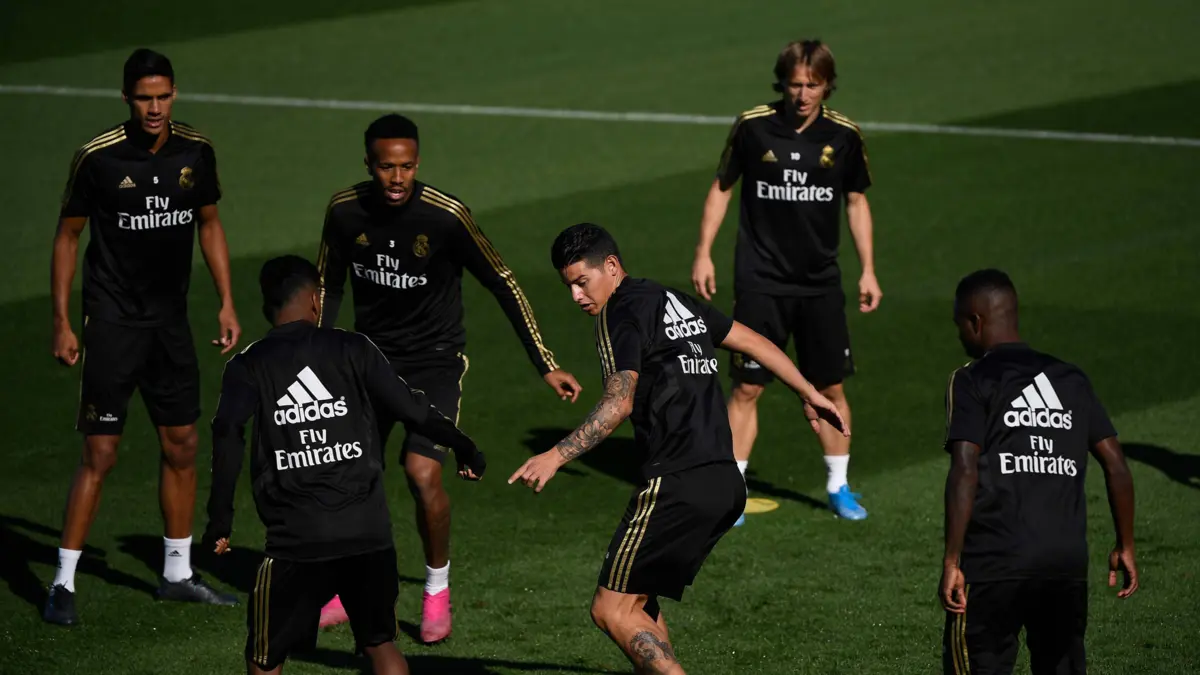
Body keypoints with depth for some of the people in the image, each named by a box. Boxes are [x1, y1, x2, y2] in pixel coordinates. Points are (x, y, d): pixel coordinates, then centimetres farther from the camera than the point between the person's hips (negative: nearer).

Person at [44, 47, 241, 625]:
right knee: (99, 454, -8)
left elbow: (209, 224, 14)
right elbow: (68, 234, -4)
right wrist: (61, 322, -7)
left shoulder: (196, 152, 0)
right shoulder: (98, 157, -13)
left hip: (171, 319, 5)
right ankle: (63, 583, 0)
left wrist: (227, 304, 10)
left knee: (183, 447, 11)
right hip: (112, 322, -5)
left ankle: (178, 573, 25)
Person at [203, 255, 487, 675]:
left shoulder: (248, 365, 4)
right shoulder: (353, 349, 6)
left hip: (296, 540, -1)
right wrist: (466, 450, 17)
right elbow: (413, 410, 3)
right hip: (369, 532, 1)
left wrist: (220, 518, -13)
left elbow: (228, 431, -12)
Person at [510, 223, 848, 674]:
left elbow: (619, 403, -19)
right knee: (638, 601, 17)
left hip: (676, 485, -9)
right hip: (726, 483, 9)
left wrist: (556, 456, -25)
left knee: (612, 610, -7)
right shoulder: (677, 302, 20)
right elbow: (754, 342, 29)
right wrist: (809, 395, 40)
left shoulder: (620, 314, -6)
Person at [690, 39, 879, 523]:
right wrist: (703, 254, 1)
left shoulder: (844, 135, -2)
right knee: (747, 388, -3)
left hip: (821, 284, 2)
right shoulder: (752, 127, -7)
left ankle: (838, 487, 22)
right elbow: (721, 187, 5)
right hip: (761, 282, -2)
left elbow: (856, 201, 10)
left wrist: (868, 270, 7)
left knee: (830, 387, 7)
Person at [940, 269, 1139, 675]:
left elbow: (965, 472, -13)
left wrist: (951, 561, -12)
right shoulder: (1071, 380, 14)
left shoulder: (972, 382, -2)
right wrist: (1125, 546, 20)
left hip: (995, 565, -5)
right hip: (1069, 562, 5)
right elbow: (1116, 465, 11)